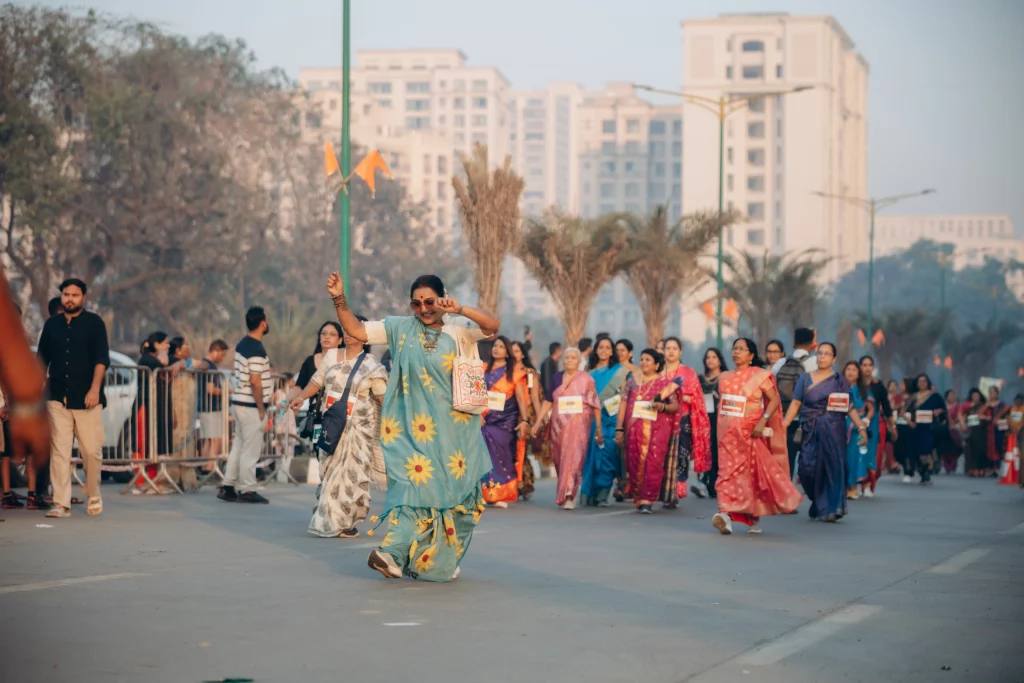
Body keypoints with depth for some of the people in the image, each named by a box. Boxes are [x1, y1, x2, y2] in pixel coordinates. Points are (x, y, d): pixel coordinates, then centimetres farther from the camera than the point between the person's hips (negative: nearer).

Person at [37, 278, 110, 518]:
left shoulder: (94, 323, 3)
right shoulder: (52, 325, 13)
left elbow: (101, 359, -5)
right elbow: (42, 360, 19)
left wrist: (94, 389, -16)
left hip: (86, 399, -2)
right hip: (58, 399, 2)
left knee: (92, 451, 0)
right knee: (59, 451, -6)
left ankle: (94, 497, 19)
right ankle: (61, 503, -7)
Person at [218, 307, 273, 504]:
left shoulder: (242, 345, 11)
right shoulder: (256, 350, -18)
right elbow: (255, 382, -21)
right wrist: (261, 410, -15)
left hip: (239, 401, 9)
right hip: (251, 406, -9)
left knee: (239, 446, 13)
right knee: (251, 449, -2)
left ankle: (228, 487, 16)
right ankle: (247, 491, 2)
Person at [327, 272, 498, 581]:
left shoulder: (458, 332, 2)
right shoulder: (400, 328, 7)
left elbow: (493, 325, -14)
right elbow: (356, 330, 7)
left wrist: (459, 309, -27)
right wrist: (339, 299, -6)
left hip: (452, 428, 1)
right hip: (414, 427, -1)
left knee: (452, 490, 4)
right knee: (415, 483, -14)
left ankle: (445, 560, 17)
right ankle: (394, 554, -21)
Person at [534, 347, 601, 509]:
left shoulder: (586, 379, 2)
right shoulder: (557, 378, 11)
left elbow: (595, 404, 2)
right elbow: (548, 401, 13)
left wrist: (599, 428, -1)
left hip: (578, 425, -4)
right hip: (559, 425, 4)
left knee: (573, 458, -12)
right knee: (560, 459, 7)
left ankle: (569, 496, -14)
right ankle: (563, 494, 22)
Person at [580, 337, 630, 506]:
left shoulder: (619, 371, 7)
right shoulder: (590, 372, 13)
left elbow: (623, 396, 4)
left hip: (610, 418, -2)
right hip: (591, 419, 2)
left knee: (606, 456, -8)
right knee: (591, 455, 0)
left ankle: (602, 495, -4)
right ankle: (588, 495, 6)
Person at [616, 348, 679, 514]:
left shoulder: (665, 383, 7)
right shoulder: (632, 381, 12)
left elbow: (676, 406, 5)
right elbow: (623, 405, 10)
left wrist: (663, 407, -16)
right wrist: (619, 429, 3)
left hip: (657, 429, -2)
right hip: (635, 430, 2)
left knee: (653, 464, -11)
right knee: (636, 464, 0)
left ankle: (647, 501, -9)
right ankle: (638, 499, 12)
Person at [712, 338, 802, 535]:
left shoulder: (759, 375, -1)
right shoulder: (725, 377, 12)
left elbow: (775, 399, -5)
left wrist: (763, 421, -16)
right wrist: (720, 427, 10)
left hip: (749, 432, -3)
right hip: (728, 432, 3)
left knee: (752, 473, 0)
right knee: (728, 470, -8)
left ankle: (754, 517, 12)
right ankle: (727, 515, -15)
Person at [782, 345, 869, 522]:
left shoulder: (840, 381, 7)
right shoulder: (805, 379, 12)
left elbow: (850, 407, 3)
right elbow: (795, 404, 6)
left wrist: (861, 427, -8)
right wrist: (784, 424, -5)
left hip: (833, 430, -2)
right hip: (810, 431, 2)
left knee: (832, 466, -8)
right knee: (808, 468, -3)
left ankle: (830, 509, -5)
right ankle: (819, 506, 18)